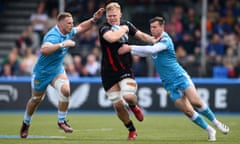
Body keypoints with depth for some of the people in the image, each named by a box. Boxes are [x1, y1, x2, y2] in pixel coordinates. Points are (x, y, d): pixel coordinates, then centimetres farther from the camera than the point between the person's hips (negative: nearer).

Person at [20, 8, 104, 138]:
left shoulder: (68, 32, -6)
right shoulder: (53, 35, -31)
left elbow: (81, 27, 15)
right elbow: (44, 50, -50)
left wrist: (94, 19, 0)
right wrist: (62, 44, -52)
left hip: (57, 70, 6)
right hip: (42, 71, -5)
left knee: (65, 90, -21)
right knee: (36, 99, 11)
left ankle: (61, 121, -6)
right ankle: (26, 124, 37)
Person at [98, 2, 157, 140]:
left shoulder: (126, 24, 5)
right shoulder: (104, 28, -13)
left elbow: (141, 35, 19)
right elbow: (112, 38, -36)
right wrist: (123, 29, -20)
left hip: (125, 69, 2)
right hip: (109, 72, -2)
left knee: (128, 96, -22)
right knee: (118, 105, -2)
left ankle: (134, 107, 16)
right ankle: (132, 130, 20)